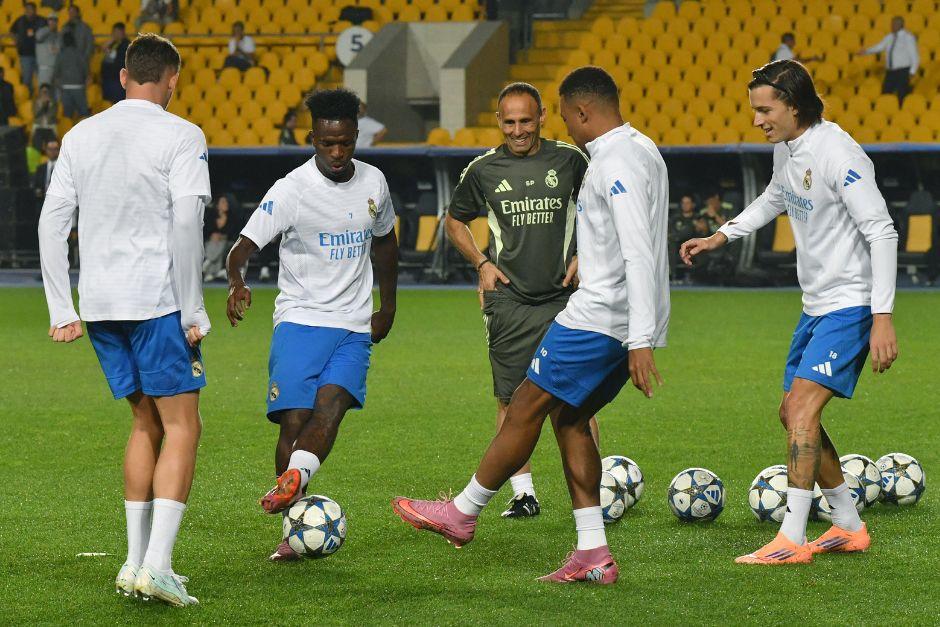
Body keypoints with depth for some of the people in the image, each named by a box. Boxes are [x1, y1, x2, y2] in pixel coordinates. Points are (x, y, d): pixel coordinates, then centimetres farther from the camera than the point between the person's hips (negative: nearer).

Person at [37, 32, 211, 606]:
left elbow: (52, 222, 9)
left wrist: (63, 311, 11)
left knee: (147, 423, 17)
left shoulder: (81, 136, 11)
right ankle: (157, 563, -14)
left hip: (99, 306, 6)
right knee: (181, 427, -1)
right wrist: (193, 312, -9)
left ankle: (135, 562, 13)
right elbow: (185, 225, -14)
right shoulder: (181, 137, -6)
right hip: (157, 301, -6)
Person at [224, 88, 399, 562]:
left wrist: (387, 306, 24)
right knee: (294, 419, -11)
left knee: (331, 403, -23)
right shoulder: (291, 190, -8)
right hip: (300, 321, -3)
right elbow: (244, 245, -14)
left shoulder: (373, 183, 7)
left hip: (355, 327, 3)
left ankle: (292, 480, -42)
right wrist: (237, 282, -36)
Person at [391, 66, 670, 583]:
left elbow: (640, 255, -24)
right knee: (568, 418, 13)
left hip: (598, 316, -10)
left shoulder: (617, 164, -17)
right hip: (629, 323, 10)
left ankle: (463, 513, 12)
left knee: (526, 406, 0)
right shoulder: (642, 150, 16)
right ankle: (593, 555, 8)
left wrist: (640, 343, -28)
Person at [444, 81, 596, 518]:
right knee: (511, 400, 0)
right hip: (509, 299, 0)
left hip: (564, 297, 0)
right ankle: (523, 493, 6)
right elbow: (454, 221, 18)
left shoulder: (569, 160, 2)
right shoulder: (484, 170, 3)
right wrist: (481, 263, 4)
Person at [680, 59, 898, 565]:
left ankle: (791, 539, -17)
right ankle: (849, 527, 22)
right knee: (794, 414, 10)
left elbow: (882, 232, -22)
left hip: (851, 305, -10)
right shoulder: (785, 147, 5)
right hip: (816, 305, 10)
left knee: (802, 405, -17)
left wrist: (882, 318, -25)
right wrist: (722, 236, 21)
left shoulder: (836, 154, -22)